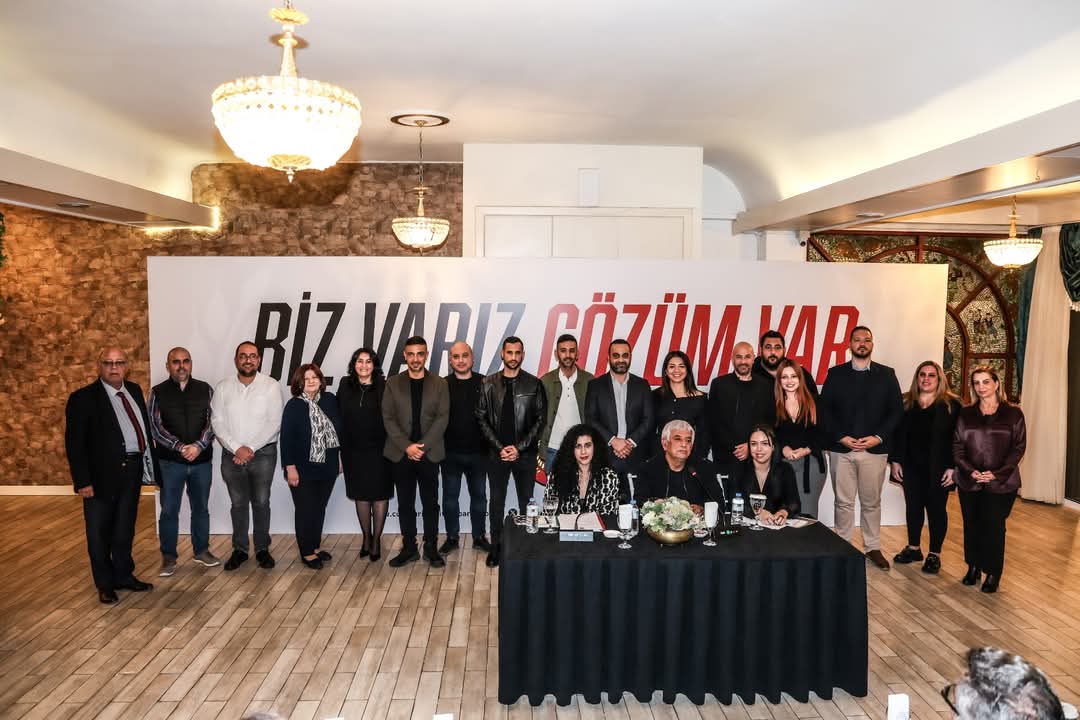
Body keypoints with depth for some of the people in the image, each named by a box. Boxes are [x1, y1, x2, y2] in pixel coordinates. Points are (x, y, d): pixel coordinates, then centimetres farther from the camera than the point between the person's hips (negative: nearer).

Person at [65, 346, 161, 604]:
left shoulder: (134, 391, 8)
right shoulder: (83, 398, -10)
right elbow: (74, 443, -12)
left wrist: (149, 464, 6)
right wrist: (83, 481, -16)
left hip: (132, 470, 5)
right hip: (102, 475, -5)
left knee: (125, 530, 17)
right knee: (99, 533, 9)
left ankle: (124, 576, 32)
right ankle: (105, 585, 24)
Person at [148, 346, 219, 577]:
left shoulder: (205, 390, 3)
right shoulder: (158, 392, 0)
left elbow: (212, 422, -2)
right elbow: (155, 427, -6)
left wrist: (198, 446, -16)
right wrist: (180, 447, -16)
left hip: (202, 460, 2)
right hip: (170, 462, -1)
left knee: (201, 507, 12)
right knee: (169, 510, 5)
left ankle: (201, 551, 26)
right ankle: (168, 557, 17)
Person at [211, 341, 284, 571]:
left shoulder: (271, 386, -4)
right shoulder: (223, 388, 2)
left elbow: (274, 423, -8)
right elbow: (217, 422, -2)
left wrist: (250, 448, -13)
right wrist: (237, 448, -13)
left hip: (263, 453, -2)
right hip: (232, 454, 2)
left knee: (261, 502, 5)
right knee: (238, 504, 11)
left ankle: (262, 549, 17)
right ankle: (239, 550, 21)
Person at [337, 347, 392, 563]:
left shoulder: (384, 387, -5)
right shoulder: (345, 386, 3)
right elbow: (339, 418, 4)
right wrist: (338, 451, 1)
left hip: (379, 450, -2)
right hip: (354, 450, 2)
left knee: (379, 495, 4)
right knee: (361, 495, 12)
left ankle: (376, 540, 17)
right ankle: (366, 537, 27)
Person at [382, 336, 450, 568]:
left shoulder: (439, 383, 3)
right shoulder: (393, 383, 5)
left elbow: (442, 418, -3)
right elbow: (388, 418, 0)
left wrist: (422, 446, -12)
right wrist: (407, 446, -11)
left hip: (429, 453, -1)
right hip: (401, 454, 1)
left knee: (430, 503, 5)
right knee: (405, 504, 8)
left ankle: (431, 548, 16)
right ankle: (409, 548, 18)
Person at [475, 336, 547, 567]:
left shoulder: (533, 384, -1)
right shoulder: (488, 384, 1)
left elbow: (540, 419, -2)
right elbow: (482, 419, 0)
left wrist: (519, 447, -10)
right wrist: (500, 447, -8)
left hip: (525, 453, -1)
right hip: (497, 453, 1)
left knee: (526, 501, 7)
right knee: (497, 501, 9)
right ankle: (496, 546, 20)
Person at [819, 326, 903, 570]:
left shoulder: (887, 374, 6)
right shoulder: (835, 374, 4)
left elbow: (897, 411, 2)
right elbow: (824, 410, 1)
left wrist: (878, 437, -10)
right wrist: (841, 437, -10)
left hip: (875, 449, 1)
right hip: (841, 449, 0)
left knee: (871, 502, 10)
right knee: (843, 502, 5)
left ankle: (873, 547, 21)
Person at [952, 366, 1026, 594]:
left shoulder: (1013, 413, 1)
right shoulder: (966, 413, 7)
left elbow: (1019, 447, -3)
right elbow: (957, 445, 4)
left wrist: (997, 473, -13)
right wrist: (970, 471, -11)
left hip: (1001, 483, -2)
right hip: (969, 482, 2)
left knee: (994, 527, 0)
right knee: (971, 525, 9)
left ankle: (993, 573, 14)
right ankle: (973, 567, 24)